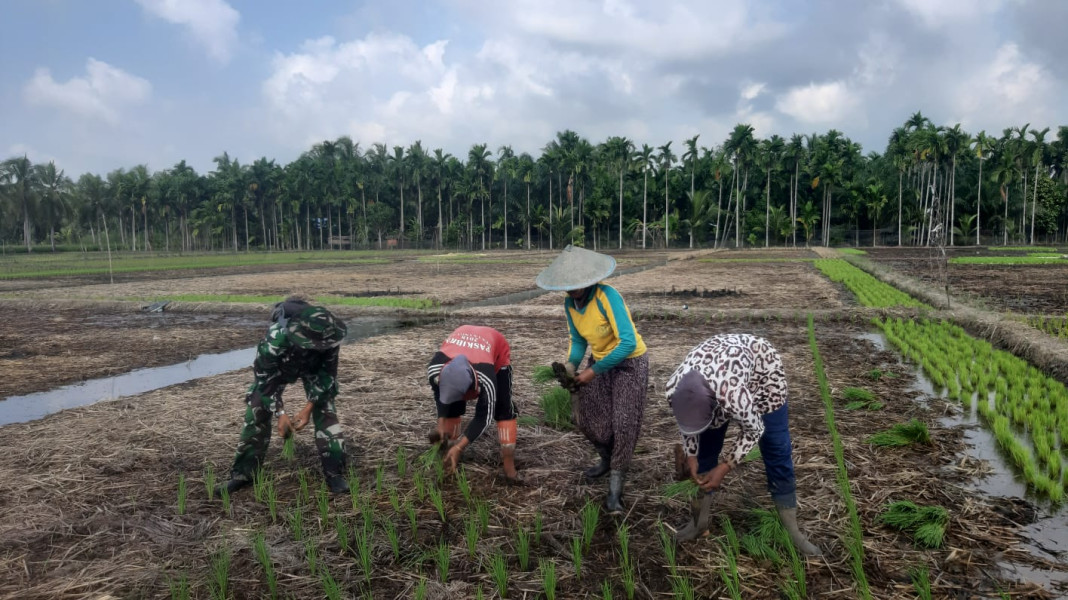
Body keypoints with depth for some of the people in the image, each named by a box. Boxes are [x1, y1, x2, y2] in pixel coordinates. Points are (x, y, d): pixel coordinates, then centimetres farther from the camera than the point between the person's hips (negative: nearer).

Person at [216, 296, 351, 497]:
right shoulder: (274, 339, -43)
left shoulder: (329, 337, -37)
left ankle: (335, 473, -6)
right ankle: (242, 473, 11)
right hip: (276, 367, -1)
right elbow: (264, 378, -26)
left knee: (325, 412, -14)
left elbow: (328, 373, -21)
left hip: (315, 366, 1)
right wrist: (280, 413, -26)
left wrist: (309, 407, -24)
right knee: (256, 412, -5)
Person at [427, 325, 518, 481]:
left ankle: (508, 460, -8)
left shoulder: (485, 379, -46)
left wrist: (459, 447, -35)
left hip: (497, 350, -3)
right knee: (449, 402, -6)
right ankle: (449, 452, 11)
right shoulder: (434, 369, -37)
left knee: (503, 405, -15)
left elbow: (483, 416, -33)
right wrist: (441, 424, -20)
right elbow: (439, 395, -13)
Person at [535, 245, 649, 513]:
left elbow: (628, 343, -34)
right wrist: (571, 365, -15)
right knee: (585, 416, 3)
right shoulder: (569, 304, -9)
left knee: (624, 422, -8)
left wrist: (593, 371, -29)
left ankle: (615, 488, 6)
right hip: (599, 360, 6)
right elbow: (578, 340, 5)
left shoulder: (607, 296, -30)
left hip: (630, 362, -6)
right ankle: (607, 459, 33)